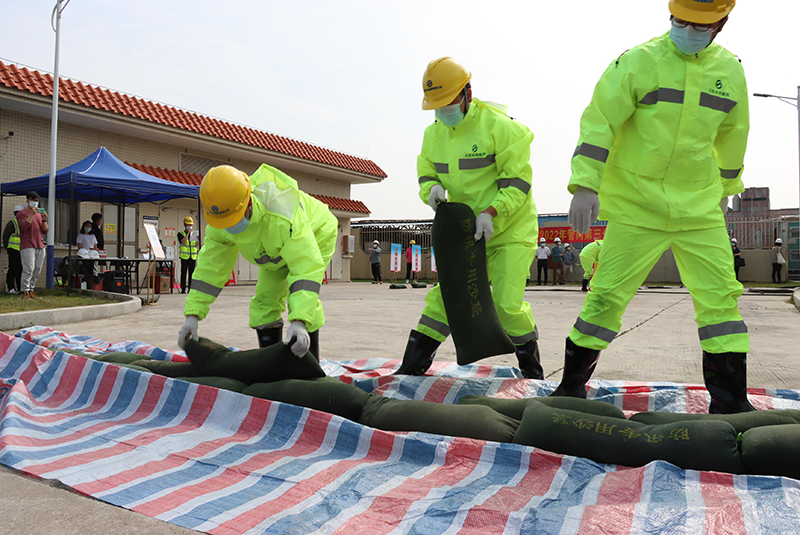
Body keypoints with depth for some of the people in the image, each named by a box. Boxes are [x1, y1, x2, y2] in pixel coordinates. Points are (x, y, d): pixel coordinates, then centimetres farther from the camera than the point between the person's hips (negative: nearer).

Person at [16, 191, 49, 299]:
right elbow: (23, 227, -12)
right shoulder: (22, 213, 4)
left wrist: (44, 219, -2)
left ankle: (31, 290, 11)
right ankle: (25, 291, -9)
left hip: (40, 246, 6)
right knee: (28, 269, -12)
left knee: (37, 270, 4)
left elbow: (45, 231, 15)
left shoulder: (40, 213, 21)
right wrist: (32, 214, -15)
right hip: (27, 246, -6)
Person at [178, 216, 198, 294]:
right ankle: (183, 289, 1)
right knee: (184, 273, -2)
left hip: (193, 257, 3)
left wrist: (198, 240, -7)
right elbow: (183, 241, -16)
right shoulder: (180, 234, 4)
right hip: (184, 257, -3)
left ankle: (190, 289, 7)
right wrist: (188, 233, -13)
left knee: (192, 273, 3)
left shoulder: (194, 234, 13)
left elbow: (197, 246, 11)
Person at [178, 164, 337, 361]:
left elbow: (306, 268, -51)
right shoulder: (221, 218, -26)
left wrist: (299, 322, -62)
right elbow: (209, 266, -17)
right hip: (277, 249, 6)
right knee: (265, 300, -2)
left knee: (301, 299, -24)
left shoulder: (282, 216, -47)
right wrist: (192, 314, -23)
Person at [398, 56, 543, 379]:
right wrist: (432, 188, -12)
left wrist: (491, 212, -29)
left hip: (510, 229, -5)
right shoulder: (433, 134, 4)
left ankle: (532, 370, 13)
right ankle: (411, 367, 8)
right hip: (465, 230, 5)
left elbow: (518, 180, -16)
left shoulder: (498, 125, -16)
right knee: (444, 294, 1)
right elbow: (426, 172, 12)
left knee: (508, 303, -11)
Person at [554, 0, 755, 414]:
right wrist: (586, 185, -19)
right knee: (607, 294, -4)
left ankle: (731, 403, 14)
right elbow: (599, 123, -10)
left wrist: (727, 188, 30)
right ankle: (572, 387, 13)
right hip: (636, 204, -4)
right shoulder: (637, 62, -6)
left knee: (720, 297, 1)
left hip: (699, 208, 4)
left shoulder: (730, 71, 8)